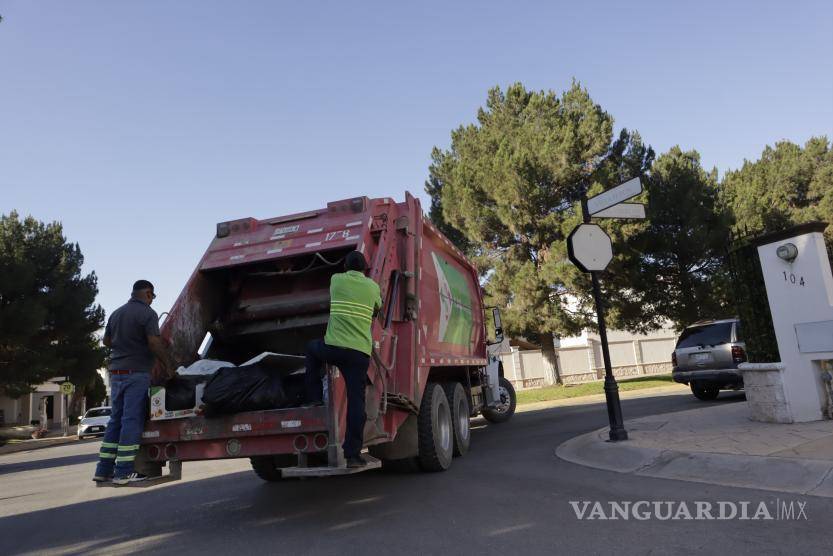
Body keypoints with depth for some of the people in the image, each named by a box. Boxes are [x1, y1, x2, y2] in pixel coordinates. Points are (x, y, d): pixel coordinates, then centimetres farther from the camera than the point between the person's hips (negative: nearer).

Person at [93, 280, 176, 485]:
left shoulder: (116, 313, 14)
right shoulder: (147, 313, -9)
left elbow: (106, 341, 23)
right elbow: (154, 343, -17)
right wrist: (168, 365, -8)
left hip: (116, 373, 7)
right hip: (137, 373, -7)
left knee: (115, 420, 12)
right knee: (132, 421, -4)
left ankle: (104, 470, 14)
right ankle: (124, 472, -3)